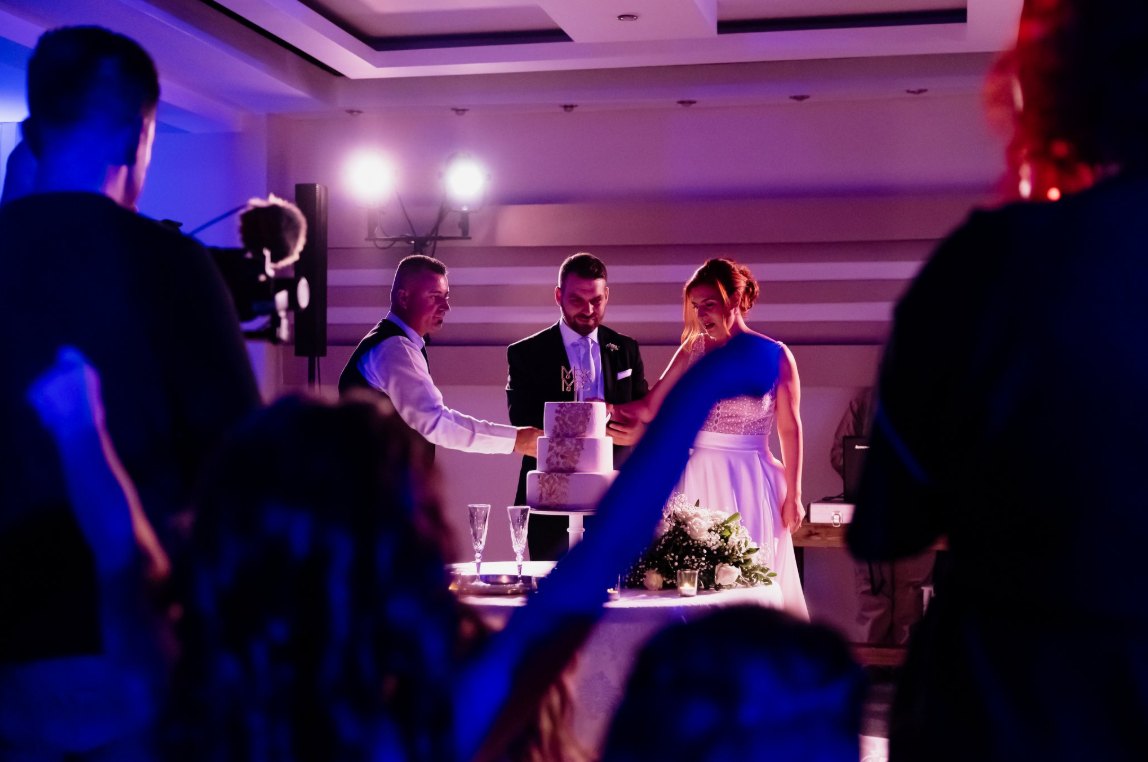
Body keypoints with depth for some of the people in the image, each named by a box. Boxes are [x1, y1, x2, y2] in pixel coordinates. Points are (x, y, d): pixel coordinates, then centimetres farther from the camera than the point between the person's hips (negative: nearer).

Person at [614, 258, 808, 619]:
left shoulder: (774, 356, -3)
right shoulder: (693, 351, 5)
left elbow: (790, 429, 0)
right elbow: (650, 407, 4)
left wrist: (793, 496, 0)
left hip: (750, 485, -2)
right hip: (699, 481, 3)